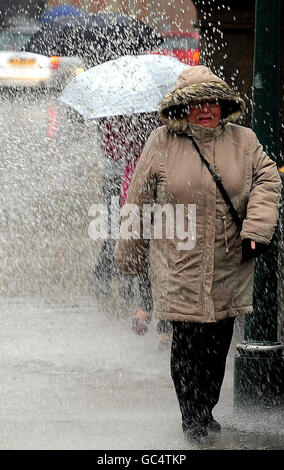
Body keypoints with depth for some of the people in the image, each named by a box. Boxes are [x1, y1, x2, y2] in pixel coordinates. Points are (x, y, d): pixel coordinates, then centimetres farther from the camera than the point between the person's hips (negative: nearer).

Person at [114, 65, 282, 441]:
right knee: (188, 341, -6)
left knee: (218, 343, 8)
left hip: (229, 267, 3)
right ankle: (192, 419, 6)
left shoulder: (242, 140, 7)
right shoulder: (162, 144, 1)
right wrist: (129, 254, 8)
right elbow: (140, 201, 5)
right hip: (180, 266, -2)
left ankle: (206, 412, 25)